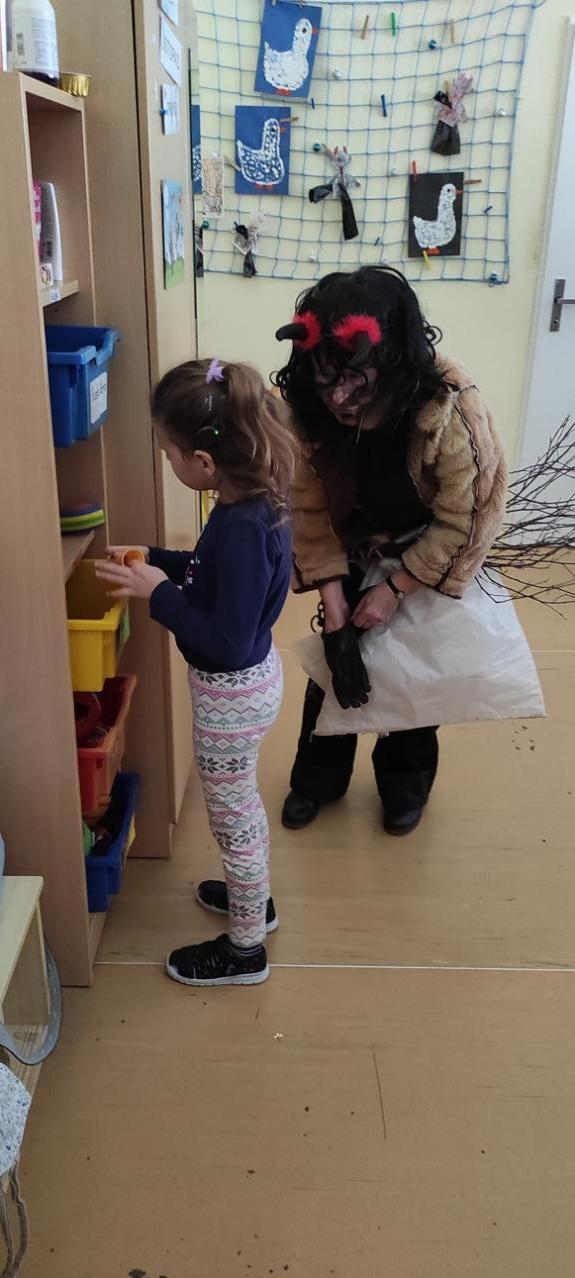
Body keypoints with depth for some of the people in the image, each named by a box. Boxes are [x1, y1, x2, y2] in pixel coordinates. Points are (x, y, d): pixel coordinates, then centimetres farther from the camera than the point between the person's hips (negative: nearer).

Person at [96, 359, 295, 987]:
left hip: (232, 691, -9)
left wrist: (160, 594, -23)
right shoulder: (255, 503, -5)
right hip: (249, 678, 9)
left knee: (233, 815, 10)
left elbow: (225, 640, -30)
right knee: (241, 803, 28)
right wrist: (158, 560, 5)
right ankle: (253, 897, 51)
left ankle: (244, 949, 32)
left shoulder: (243, 528, -32)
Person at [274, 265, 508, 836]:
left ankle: (405, 782, 36)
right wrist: (335, 616, -19)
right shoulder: (307, 407, -28)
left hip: (430, 556, -2)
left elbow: (462, 520, -25)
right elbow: (312, 511, -18)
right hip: (355, 553, 3)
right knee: (336, 662, 11)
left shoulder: (451, 409, -38)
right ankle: (319, 776, 35)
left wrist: (395, 589, -21)